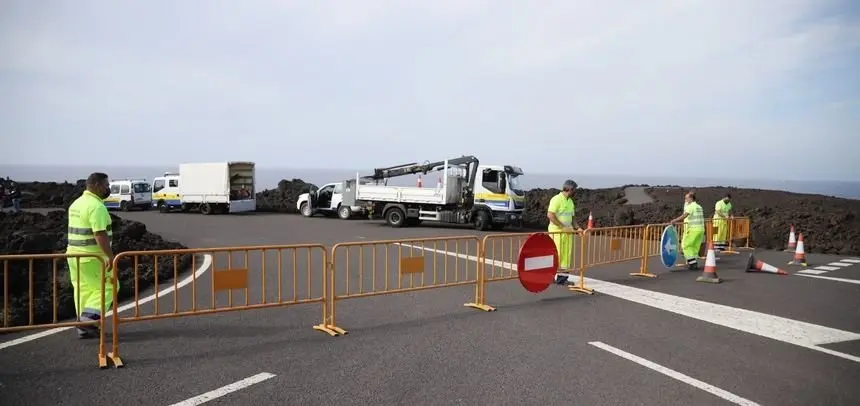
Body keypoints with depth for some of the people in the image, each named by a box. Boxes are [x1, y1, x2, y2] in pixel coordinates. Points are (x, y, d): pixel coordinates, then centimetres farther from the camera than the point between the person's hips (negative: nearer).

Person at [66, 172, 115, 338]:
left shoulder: (76, 203, 14)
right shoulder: (96, 206, -18)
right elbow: (100, 234, -25)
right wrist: (110, 256, -24)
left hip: (75, 254, 9)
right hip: (92, 257, -9)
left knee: (83, 290, 13)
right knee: (106, 287, 1)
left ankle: (84, 327, 17)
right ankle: (89, 318, -9)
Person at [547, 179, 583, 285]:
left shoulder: (570, 202, 15)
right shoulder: (556, 199, -11)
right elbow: (550, 215, -20)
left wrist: (577, 228, 5)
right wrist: (563, 227, -20)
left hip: (568, 232, 8)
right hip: (556, 232, -8)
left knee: (566, 254, 6)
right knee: (556, 254, -6)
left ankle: (563, 276, 11)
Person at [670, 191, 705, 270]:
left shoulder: (691, 206, -11)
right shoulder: (699, 207, 17)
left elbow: (684, 215, -26)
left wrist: (675, 221, -31)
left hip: (693, 230, -9)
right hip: (701, 229, 9)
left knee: (686, 246, -2)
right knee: (695, 247, 14)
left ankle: (692, 263, -8)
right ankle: (694, 263, 17)